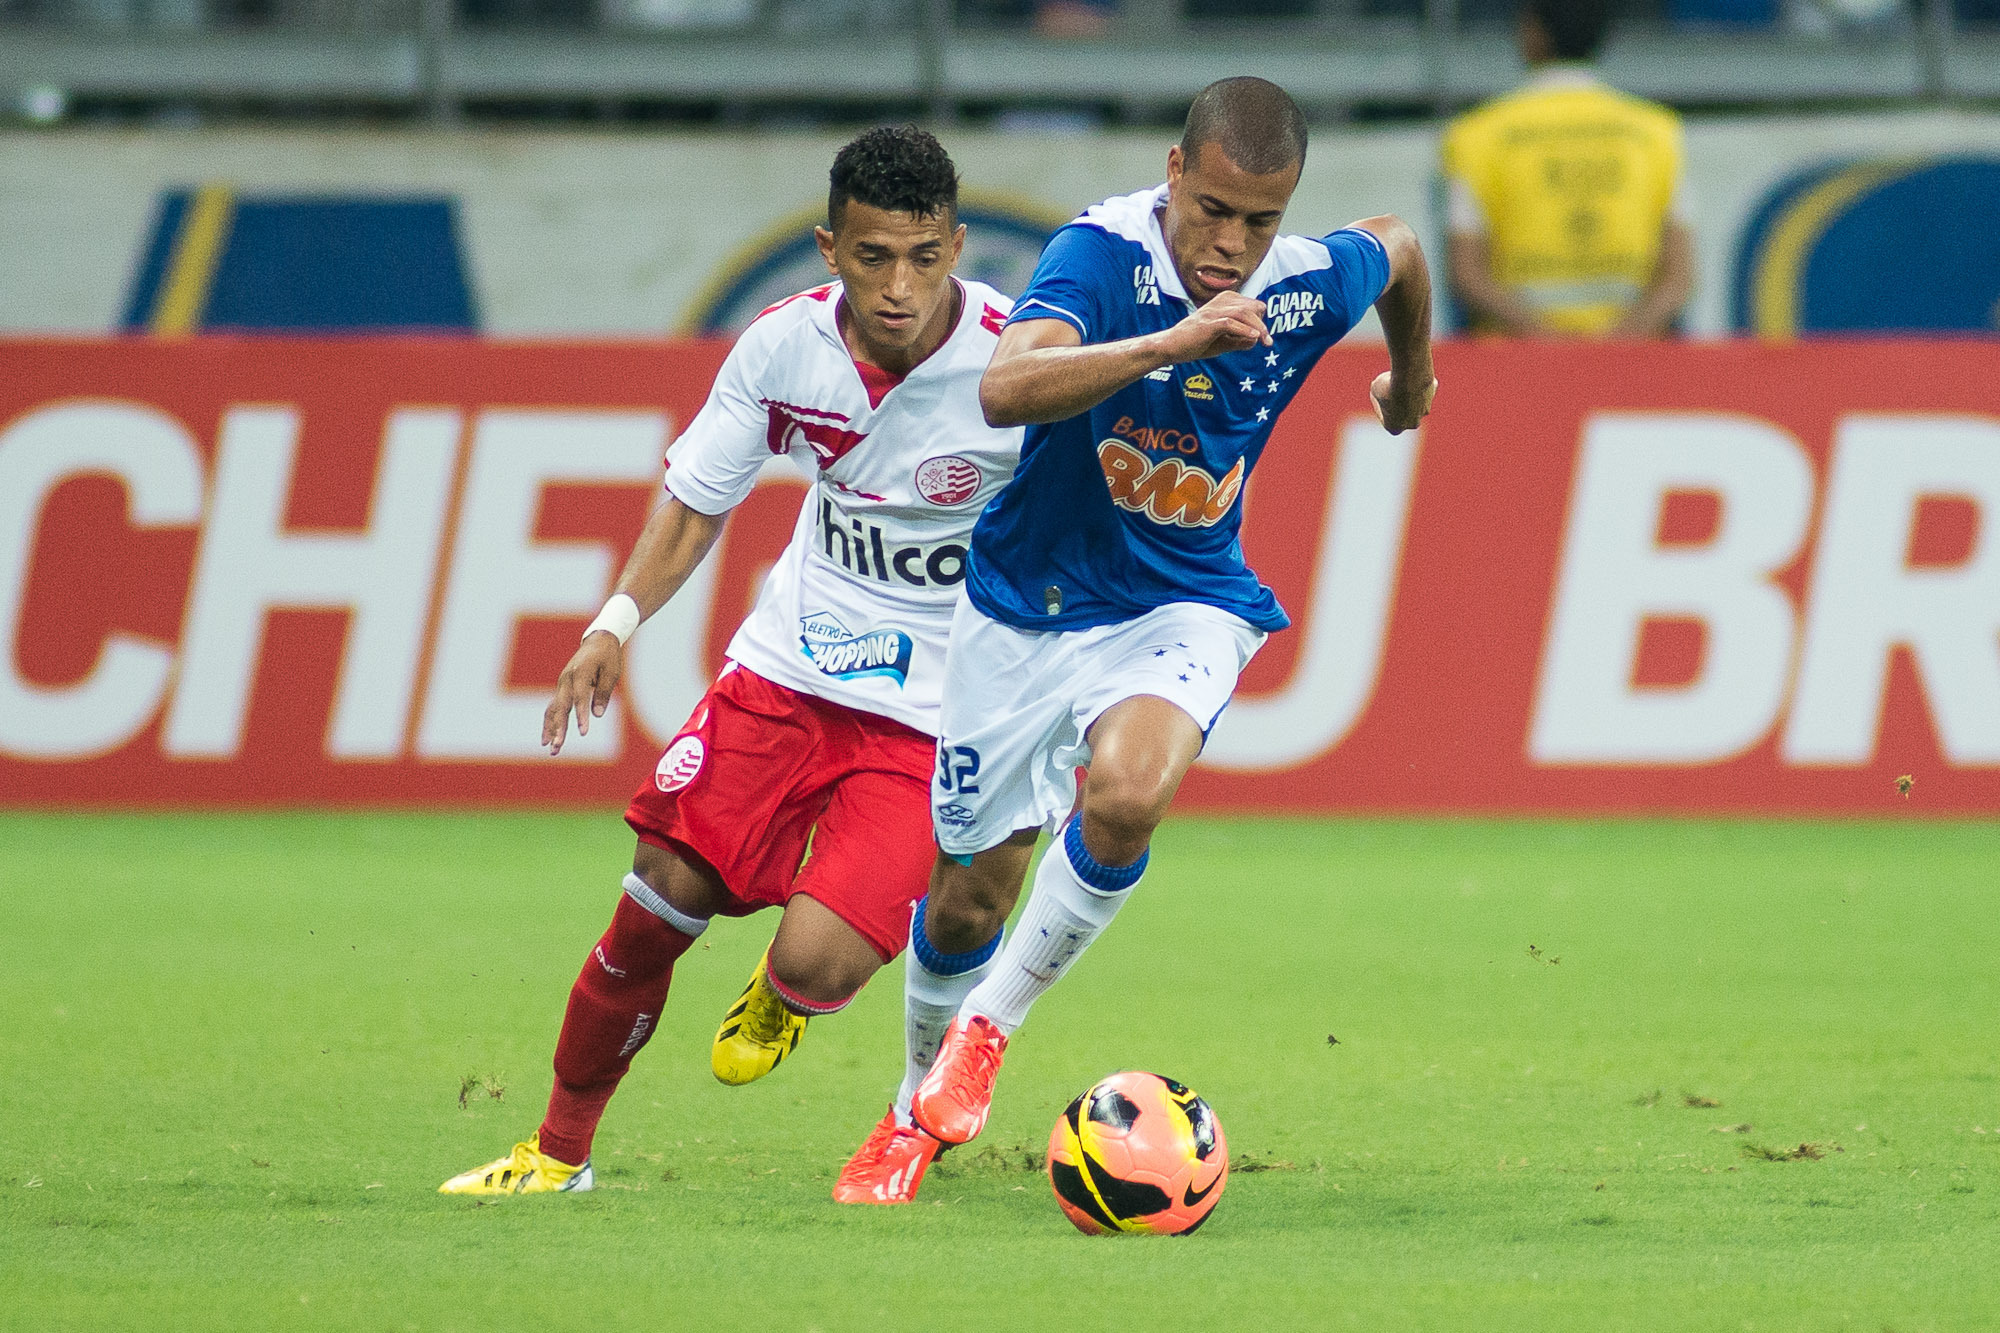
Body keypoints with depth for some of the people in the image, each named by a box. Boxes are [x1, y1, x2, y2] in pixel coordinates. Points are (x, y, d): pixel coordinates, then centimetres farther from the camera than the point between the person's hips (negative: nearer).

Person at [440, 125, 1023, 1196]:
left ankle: (783, 994, 22)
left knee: (816, 963, -19)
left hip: (933, 710, -3)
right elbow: (698, 495, 6)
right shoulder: (785, 344, -8)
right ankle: (558, 1152, 16)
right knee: (658, 904, -6)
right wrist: (618, 620, -7)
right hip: (789, 665, 3)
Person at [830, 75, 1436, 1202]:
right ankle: (919, 1108, 39)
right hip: (1025, 605, -1)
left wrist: (1413, 376, 31)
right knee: (970, 895, 9)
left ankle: (991, 1021, -8)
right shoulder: (1108, 252, -24)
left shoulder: (1314, 283, -14)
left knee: (1128, 792, -32)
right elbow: (1006, 389, -43)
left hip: (1181, 606, 1)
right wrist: (1171, 342, -53)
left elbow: (1399, 246, 13)